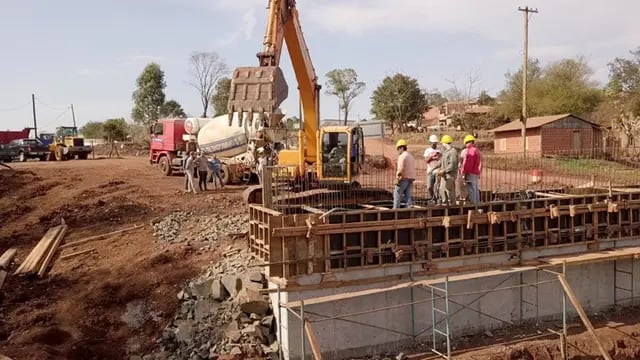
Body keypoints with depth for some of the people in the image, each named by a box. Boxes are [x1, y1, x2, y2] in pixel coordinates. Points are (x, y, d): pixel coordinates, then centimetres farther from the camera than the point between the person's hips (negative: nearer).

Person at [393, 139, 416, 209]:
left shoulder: (402, 156, -9)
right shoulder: (411, 156, 18)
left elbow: (401, 168, -20)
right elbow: (413, 168, 18)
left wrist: (397, 178, -16)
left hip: (404, 178, -8)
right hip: (411, 179, 8)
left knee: (397, 194, -1)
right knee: (408, 196, 6)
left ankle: (395, 209, -4)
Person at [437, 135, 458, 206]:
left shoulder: (453, 151, -15)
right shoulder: (445, 151, 16)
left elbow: (452, 165, -20)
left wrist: (443, 171, -20)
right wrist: (440, 170, 9)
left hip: (450, 174, -10)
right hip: (444, 174, 10)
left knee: (449, 190, -6)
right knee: (442, 190, 12)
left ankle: (451, 204, 2)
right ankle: (444, 204, 21)